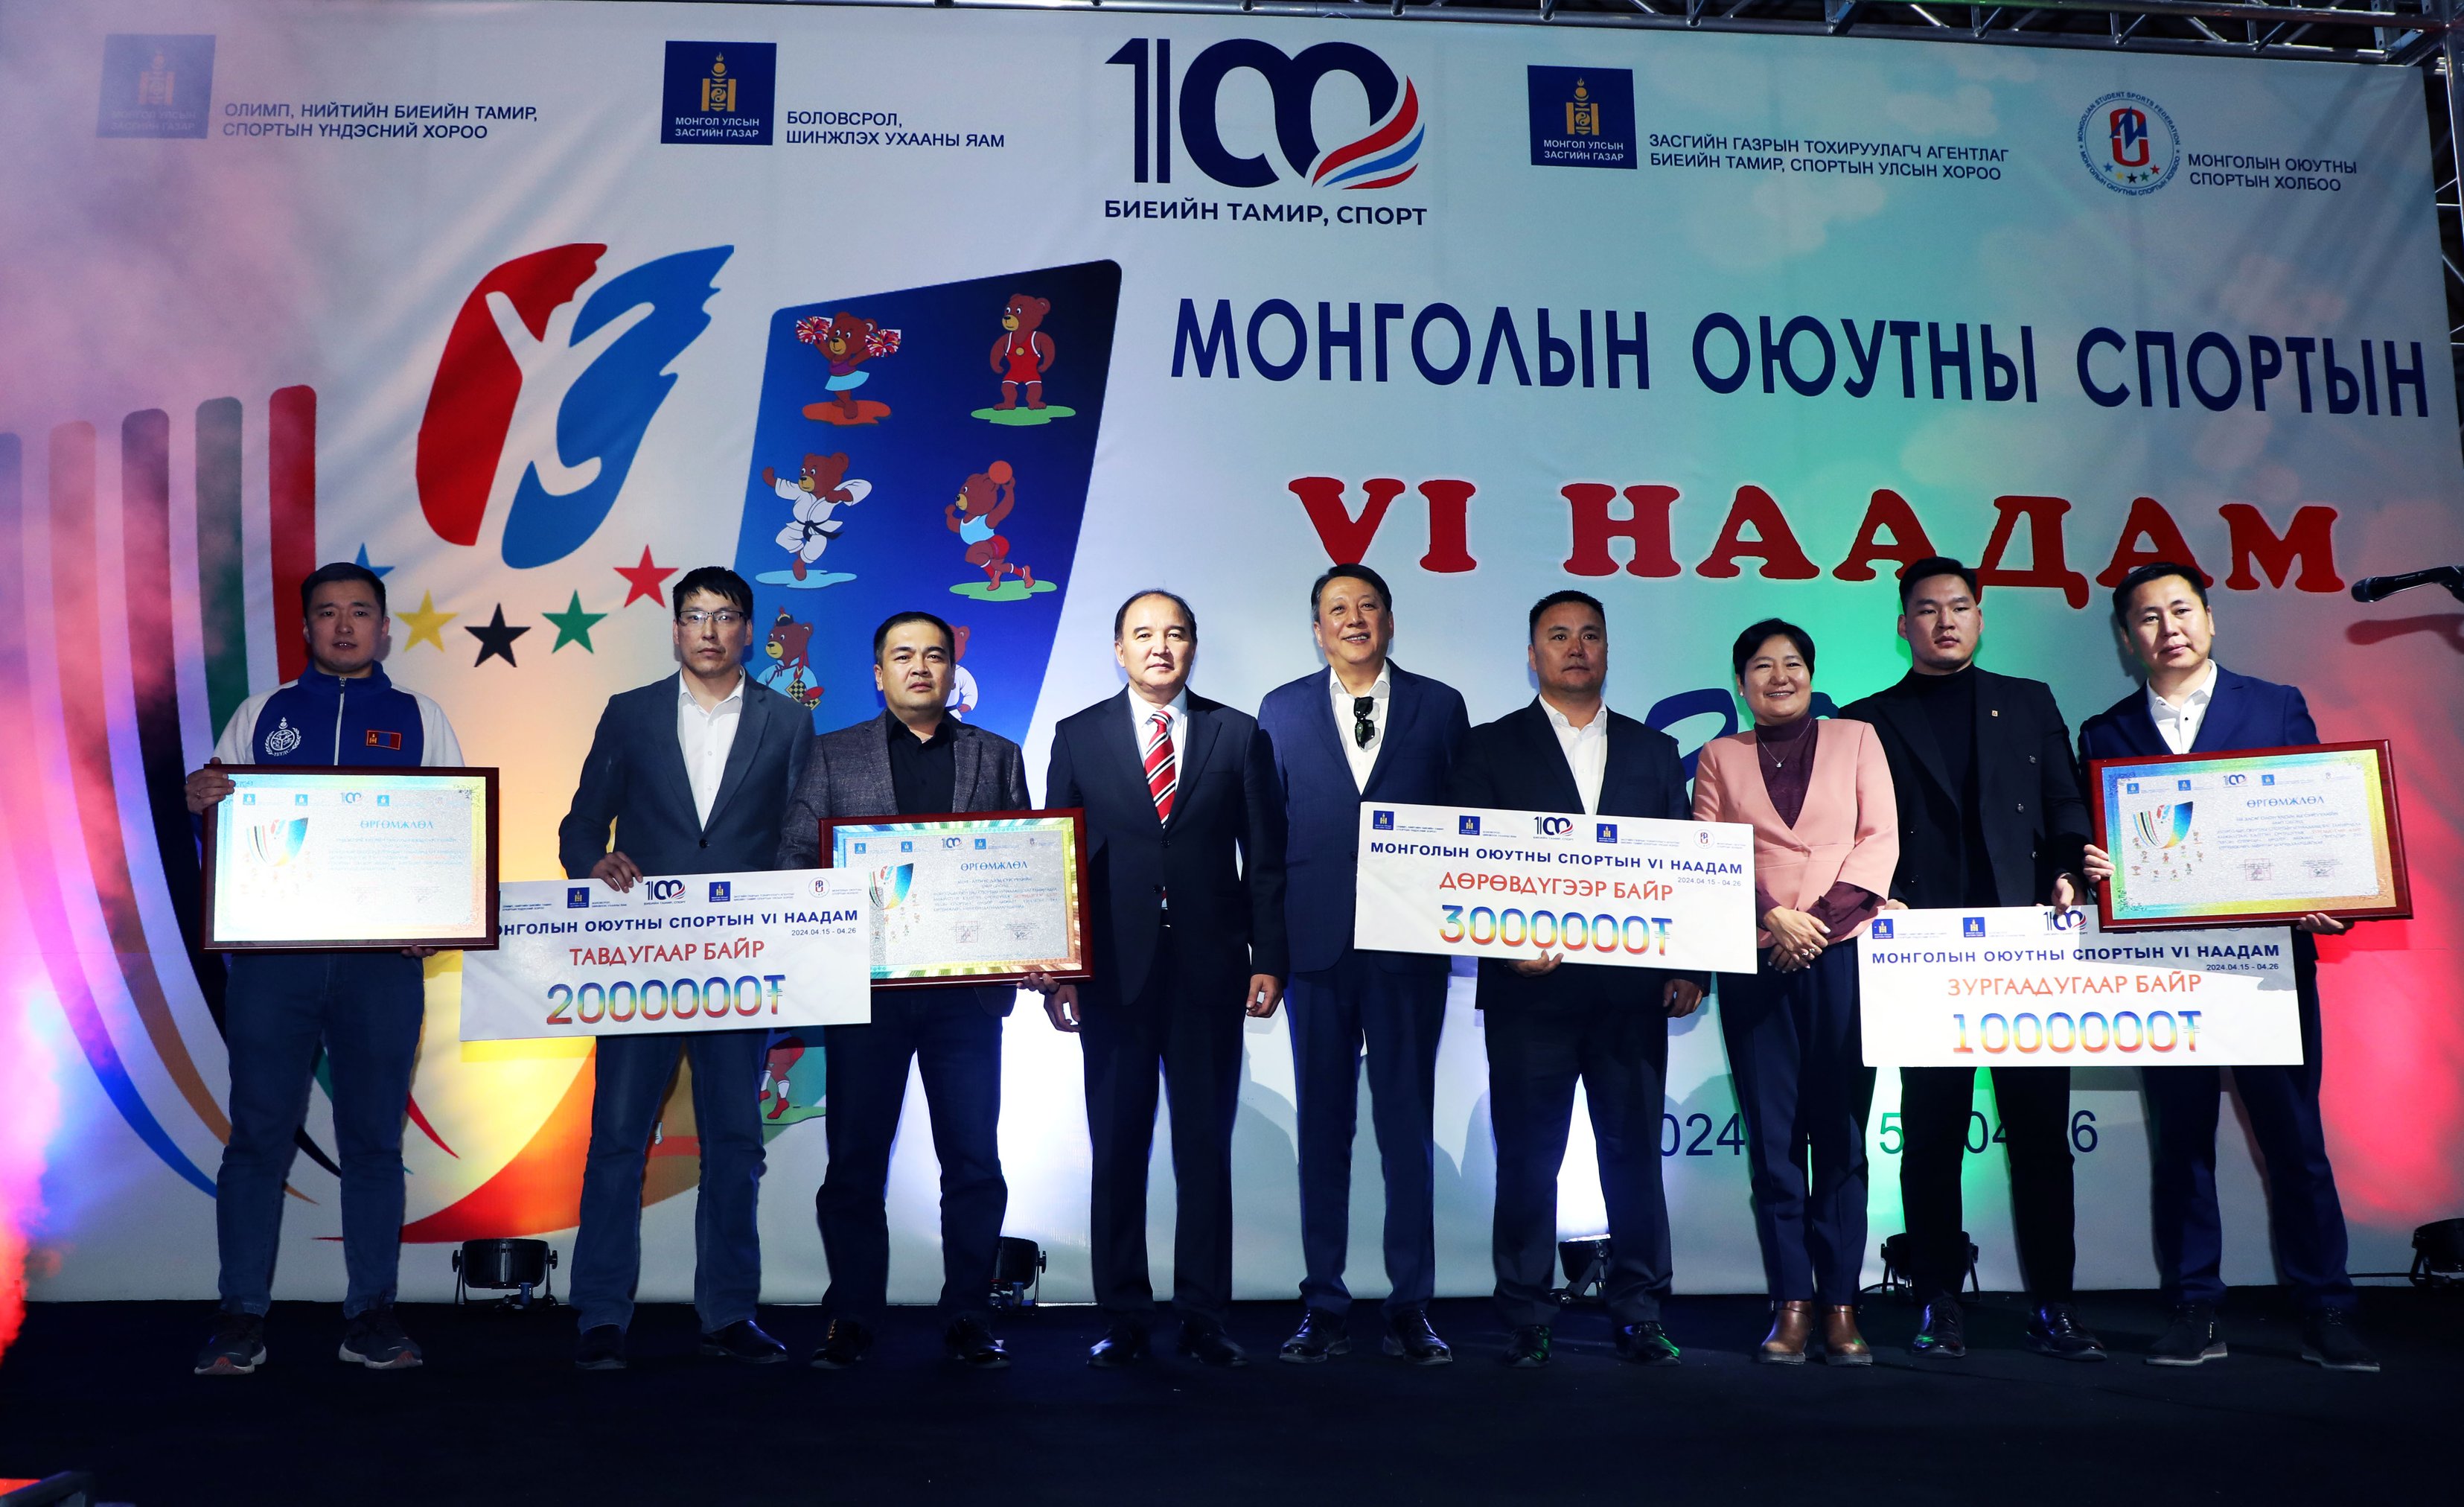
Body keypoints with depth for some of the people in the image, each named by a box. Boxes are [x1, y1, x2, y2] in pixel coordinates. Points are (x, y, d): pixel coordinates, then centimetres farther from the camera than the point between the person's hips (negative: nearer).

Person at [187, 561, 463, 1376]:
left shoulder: (419, 718, 11)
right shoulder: (263, 713, 14)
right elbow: (215, 811, 15)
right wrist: (199, 799, -10)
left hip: (383, 955, 0)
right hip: (270, 949, 1)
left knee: (374, 1135, 3)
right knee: (258, 1132, 1)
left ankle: (370, 1312, 11)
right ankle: (242, 1315, 9)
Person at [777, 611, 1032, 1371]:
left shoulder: (998, 757, 13)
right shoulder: (834, 755, 11)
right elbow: (795, 859, 5)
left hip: (966, 986, 1)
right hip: (865, 986, 0)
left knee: (974, 1160, 3)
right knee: (854, 1159, 5)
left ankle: (968, 1316, 13)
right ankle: (853, 1318, 16)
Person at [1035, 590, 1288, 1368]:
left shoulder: (1240, 736, 7)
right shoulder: (1078, 736, 7)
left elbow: (1265, 859, 6)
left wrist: (1269, 959, -1)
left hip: (1211, 968, 0)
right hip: (1114, 971, 0)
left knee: (1206, 1148, 4)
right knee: (1117, 1150, 5)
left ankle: (1203, 1318, 14)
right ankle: (1122, 1318, 15)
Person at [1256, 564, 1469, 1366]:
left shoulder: (1440, 706, 8)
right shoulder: (1281, 711, 10)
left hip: (1409, 946, -1)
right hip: (1317, 943, 1)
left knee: (1408, 1126, 3)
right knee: (1322, 1127, 6)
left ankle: (1410, 1309, 13)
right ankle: (1323, 1307, 15)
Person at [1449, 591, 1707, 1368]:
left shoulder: (1653, 750, 15)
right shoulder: (1489, 749, 8)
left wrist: (1689, 966, 1)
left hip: (1633, 985, 2)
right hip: (1531, 984, -2)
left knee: (1635, 1150, 5)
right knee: (1528, 1156, 2)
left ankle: (1639, 1315, 15)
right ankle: (1526, 1319, 12)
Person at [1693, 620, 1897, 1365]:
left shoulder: (1855, 739, 14)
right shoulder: (1720, 756, 14)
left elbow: (1881, 838, 4)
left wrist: (1825, 916, -9)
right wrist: (1772, 917, -11)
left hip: (1844, 952, 0)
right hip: (1756, 960, 1)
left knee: (1840, 1133, 0)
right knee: (1772, 1135, -1)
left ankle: (1841, 1304, 4)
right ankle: (1791, 1303, 3)